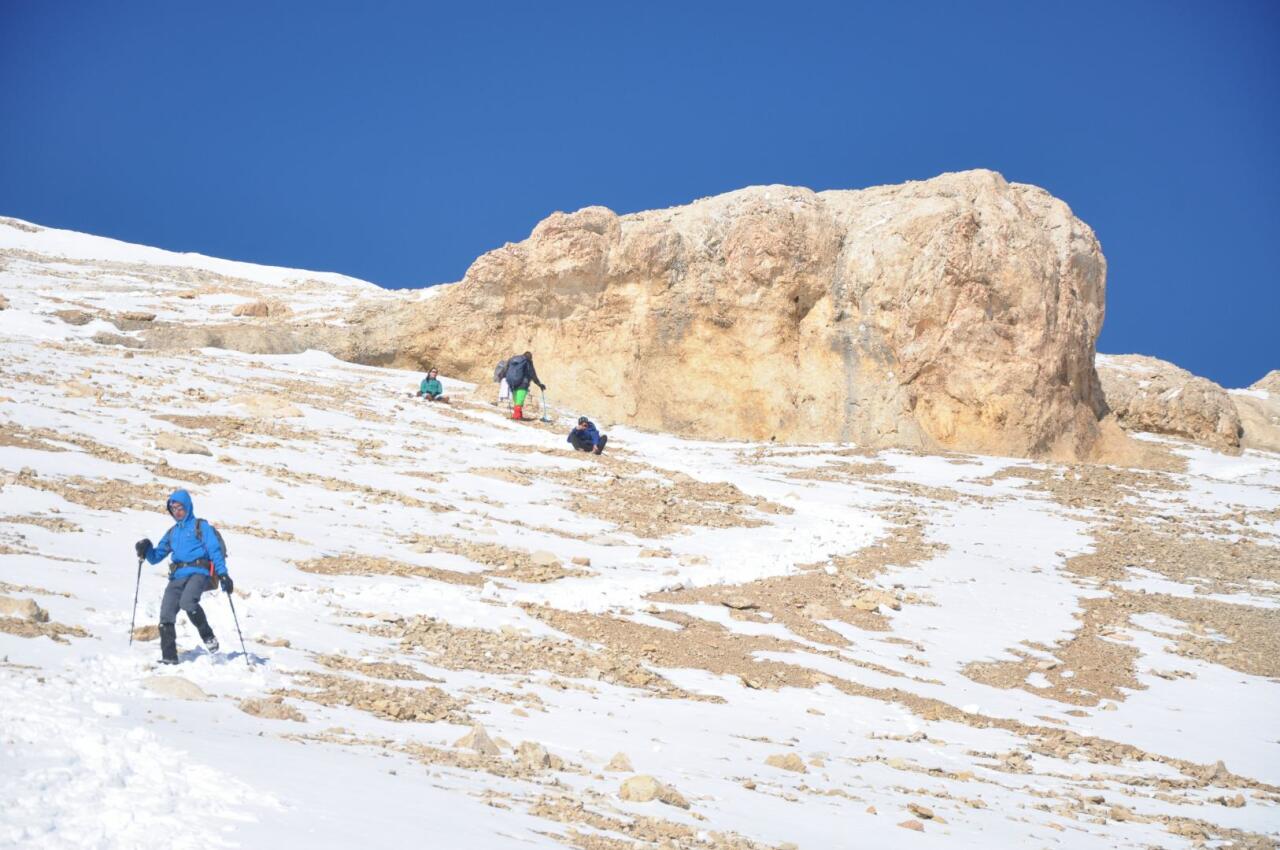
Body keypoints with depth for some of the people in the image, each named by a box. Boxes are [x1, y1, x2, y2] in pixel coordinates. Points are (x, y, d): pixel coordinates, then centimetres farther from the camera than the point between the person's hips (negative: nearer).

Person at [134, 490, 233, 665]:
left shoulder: (201, 526, 10)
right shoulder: (172, 533, 26)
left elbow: (215, 550, 0)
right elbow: (156, 557, 25)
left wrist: (223, 574, -12)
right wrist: (146, 550, 2)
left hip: (198, 572, -6)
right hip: (177, 576, 6)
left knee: (187, 602, -33)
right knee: (166, 616, -10)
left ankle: (208, 636, -14)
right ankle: (169, 657, -8)